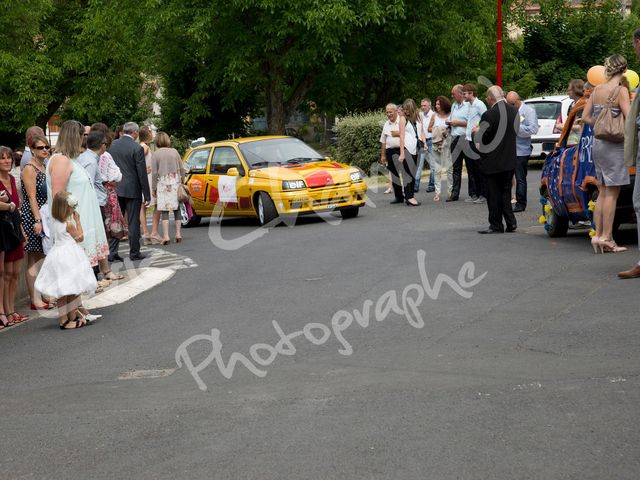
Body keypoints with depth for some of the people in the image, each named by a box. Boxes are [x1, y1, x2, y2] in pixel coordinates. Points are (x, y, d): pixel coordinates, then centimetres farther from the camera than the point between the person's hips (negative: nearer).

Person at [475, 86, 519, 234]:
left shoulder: (489, 115, -21)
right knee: (506, 191, 17)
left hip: (493, 161, -6)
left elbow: (482, 139, -17)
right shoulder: (514, 111, 1)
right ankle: (510, 223, 15)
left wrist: (477, 132, 6)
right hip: (510, 160, 6)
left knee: (493, 194, 4)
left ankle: (496, 225, 8)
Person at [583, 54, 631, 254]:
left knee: (603, 192, 12)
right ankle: (605, 237, -3)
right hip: (614, 145, -7)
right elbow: (629, 118, -20)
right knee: (612, 193, -2)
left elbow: (585, 117, 12)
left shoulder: (597, 90, 8)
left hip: (597, 143, 7)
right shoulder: (621, 91, -12)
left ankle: (599, 235, 11)